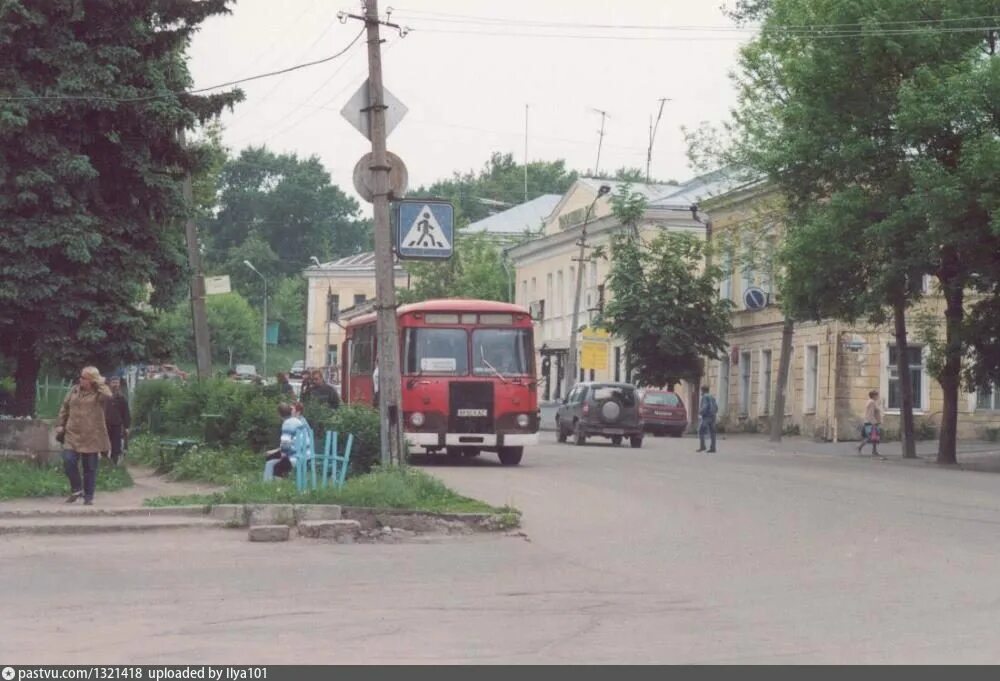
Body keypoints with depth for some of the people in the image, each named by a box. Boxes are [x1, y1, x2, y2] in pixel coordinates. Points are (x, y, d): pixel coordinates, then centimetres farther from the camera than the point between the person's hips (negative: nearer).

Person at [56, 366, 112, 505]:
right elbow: (65, 407, 17)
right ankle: (76, 489, 12)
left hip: (91, 436, -3)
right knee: (68, 461, -9)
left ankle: (88, 496, 16)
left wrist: (99, 384, -15)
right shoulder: (74, 390, 9)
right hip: (73, 435, 3)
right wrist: (60, 424, 11)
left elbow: (107, 396, -29)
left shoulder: (98, 393, -5)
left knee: (90, 467, 4)